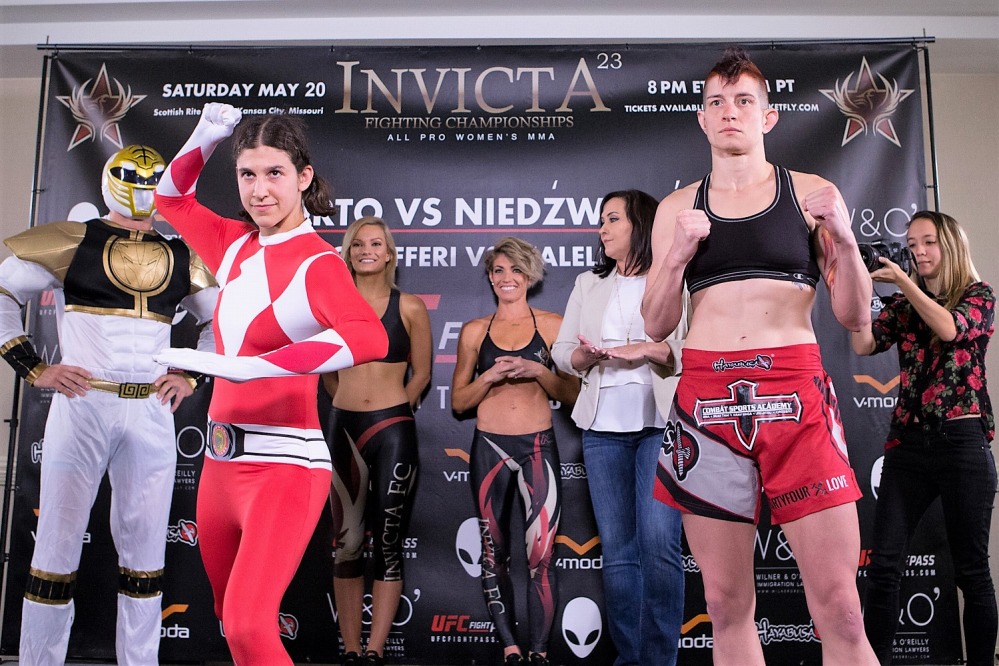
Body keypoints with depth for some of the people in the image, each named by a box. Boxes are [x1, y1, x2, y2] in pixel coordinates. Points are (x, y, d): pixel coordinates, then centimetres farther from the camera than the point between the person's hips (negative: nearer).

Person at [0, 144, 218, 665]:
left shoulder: (181, 258, 11)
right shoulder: (72, 242, 1)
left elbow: (219, 321, 22)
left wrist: (191, 376, 9)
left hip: (152, 413, 3)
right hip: (81, 404, -3)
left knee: (145, 548, 8)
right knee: (59, 543, 4)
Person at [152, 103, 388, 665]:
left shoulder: (317, 262, -15)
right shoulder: (239, 246, 6)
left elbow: (370, 338, -36)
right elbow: (172, 197, 25)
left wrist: (241, 366, -37)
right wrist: (204, 138, 7)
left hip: (284, 465, -8)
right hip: (222, 457, 8)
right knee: (230, 613, 22)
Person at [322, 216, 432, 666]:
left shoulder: (410, 308, 1)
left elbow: (421, 374, 7)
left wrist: (392, 407, 9)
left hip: (392, 430, -2)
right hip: (344, 428, 2)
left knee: (388, 542, 1)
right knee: (347, 544, 6)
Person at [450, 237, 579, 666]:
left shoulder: (551, 326, 5)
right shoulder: (475, 331, 9)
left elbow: (573, 393, 3)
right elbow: (458, 401, 8)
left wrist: (537, 371, -13)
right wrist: (490, 376, -9)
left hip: (539, 447, -2)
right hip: (489, 448, 2)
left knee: (542, 554, -6)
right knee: (494, 554, 7)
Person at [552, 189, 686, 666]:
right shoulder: (588, 284, 17)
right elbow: (561, 352, 13)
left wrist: (652, 350, -17)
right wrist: (587, 355, -7)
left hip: (661, 422, -4)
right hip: (603, 426, 4)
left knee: (659, 542, -10)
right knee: (617, 549, 6)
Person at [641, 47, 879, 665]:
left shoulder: (812, 193, 10)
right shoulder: (677, 209, 13)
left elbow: (857, 318, 8)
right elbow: (657, 326, 9)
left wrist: (843, 238, -8)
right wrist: (678, 255, -7)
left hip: (796, 394, -1)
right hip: (706, 398, 1)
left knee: (840, 609, -4)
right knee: (727, 605, 7)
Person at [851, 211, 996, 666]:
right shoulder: (902, 304, 13)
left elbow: (950, 328, -16)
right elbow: (863, 344, -4)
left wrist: (903, 281, -16)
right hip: (908, 442, 3)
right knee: (883, 565, -5)